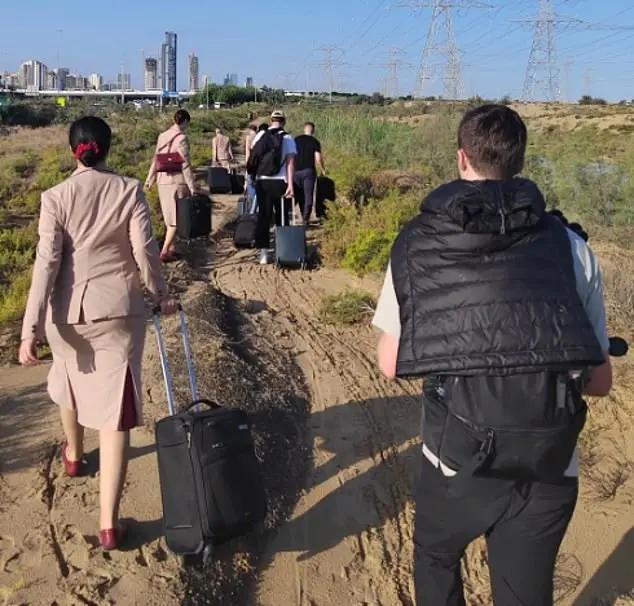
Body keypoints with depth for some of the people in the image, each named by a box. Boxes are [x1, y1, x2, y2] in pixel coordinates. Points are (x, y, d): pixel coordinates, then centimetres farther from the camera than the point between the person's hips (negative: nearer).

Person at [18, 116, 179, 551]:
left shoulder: (56, 197, -5)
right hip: (119, 308, -1)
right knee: (115, 408, -1)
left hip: (68, 309, 1)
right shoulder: (130, 190, -5)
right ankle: (109, 523, -3)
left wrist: (32, 328, -10)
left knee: (71, 380, 31)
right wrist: (162, 293, 10)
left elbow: (47, 263, -10)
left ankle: (74, 454, 57)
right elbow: (145, 250, -7)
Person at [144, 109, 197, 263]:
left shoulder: (163, 136, 9)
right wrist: (192, 187, -11)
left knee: (170, 217, 17)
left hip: (163, 181, 7)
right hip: (177, 182, -7)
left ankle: (171, 248, 24)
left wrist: (150, 180, 22)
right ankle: (165, 252, -4)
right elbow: (185, 165, -14)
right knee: (177, 218, 0)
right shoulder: (181, 138, -12)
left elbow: (156, 160, 14)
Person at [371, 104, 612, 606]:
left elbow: (391, 366, 1)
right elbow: (600, 381, 2)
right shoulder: (569, 246, -2)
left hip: (457, 465, -1)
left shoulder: (416, 244, -2)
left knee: (435, 560, 31)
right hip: (550, 470, 1)